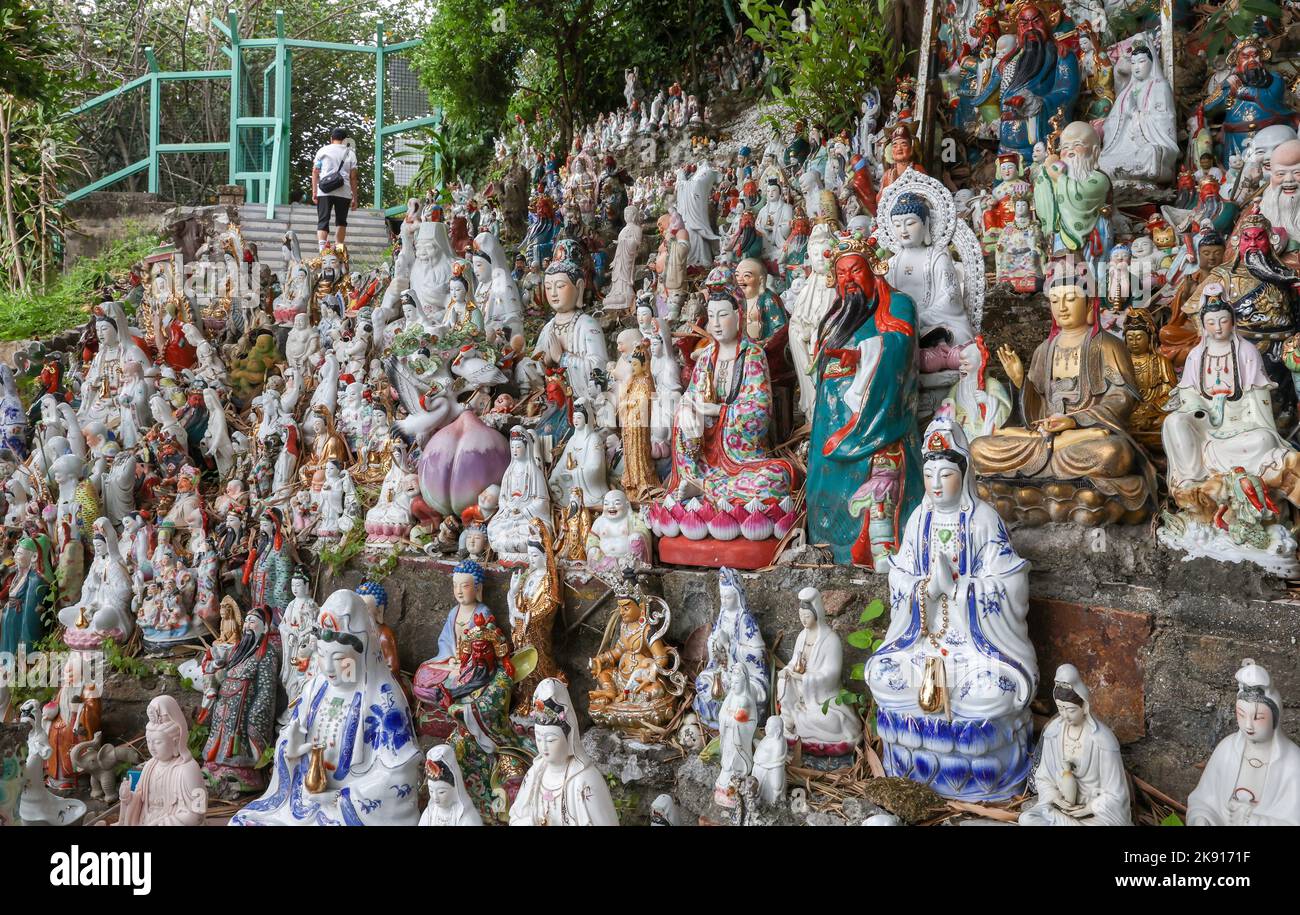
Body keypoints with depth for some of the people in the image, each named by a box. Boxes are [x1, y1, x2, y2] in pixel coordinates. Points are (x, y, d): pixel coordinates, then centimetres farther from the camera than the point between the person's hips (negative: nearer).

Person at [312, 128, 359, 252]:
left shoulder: (322, 150, 9)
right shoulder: (350, 153, 8)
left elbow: (315, 172, 5)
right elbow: (353, 177, 4)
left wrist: (314, 192, 9)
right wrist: (354, 198, 8)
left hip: (324, 191, 0)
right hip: (344, 192, 0)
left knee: (323, 220, -1)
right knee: (341, 221, 15)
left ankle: (322, 246, -23)